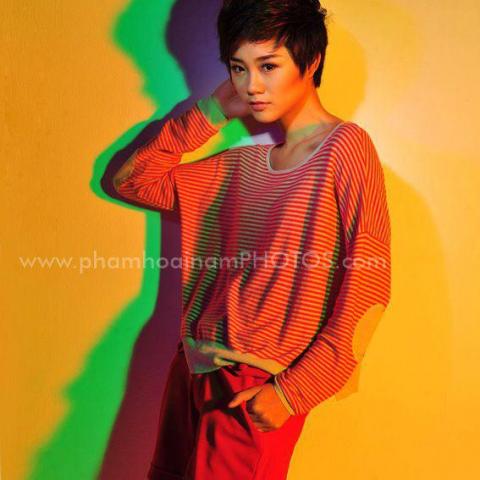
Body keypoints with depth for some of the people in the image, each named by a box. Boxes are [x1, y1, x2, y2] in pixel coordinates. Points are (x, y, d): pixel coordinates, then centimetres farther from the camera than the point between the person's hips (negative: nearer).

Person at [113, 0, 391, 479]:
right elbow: (129, 180, 15)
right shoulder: (243, 164, 10)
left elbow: (368, 289, -13)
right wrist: (211, 111, 8)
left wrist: (294, 391, -14)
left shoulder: (345, 146, -8)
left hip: (256, 393, -6)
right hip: (191, 372, 6)